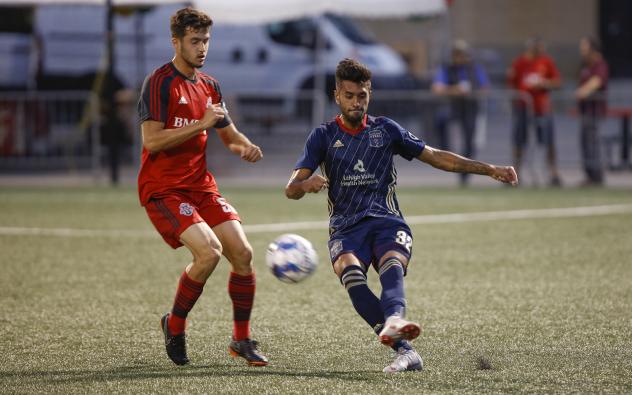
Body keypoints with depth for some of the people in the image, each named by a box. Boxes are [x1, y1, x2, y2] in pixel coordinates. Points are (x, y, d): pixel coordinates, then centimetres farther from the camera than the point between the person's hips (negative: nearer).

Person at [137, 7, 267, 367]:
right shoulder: (160, 83, -10)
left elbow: (230, 135, 24)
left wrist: (247, 147, 1)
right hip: (163, 189, -7)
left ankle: (242, 339, 9)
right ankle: (175, 324, -1)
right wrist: (201, 124, -20)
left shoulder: (209, 86, 13)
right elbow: (152, 141, -19)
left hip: (201, 186, 7)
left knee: (243, 252, -5)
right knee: (209, 251, -24)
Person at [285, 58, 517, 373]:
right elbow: (291, 189, 0)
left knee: (392, 266, -35)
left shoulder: (385, 130, 14)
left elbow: (436, 157, 19)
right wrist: (305, 185, -26)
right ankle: (405, 350, -46)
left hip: (387, 222, 1)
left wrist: (489, 169, 14)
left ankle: (394, 320, -67)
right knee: (349, 270, -35)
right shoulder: (323, 136, 9)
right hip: (345, 229, -1)